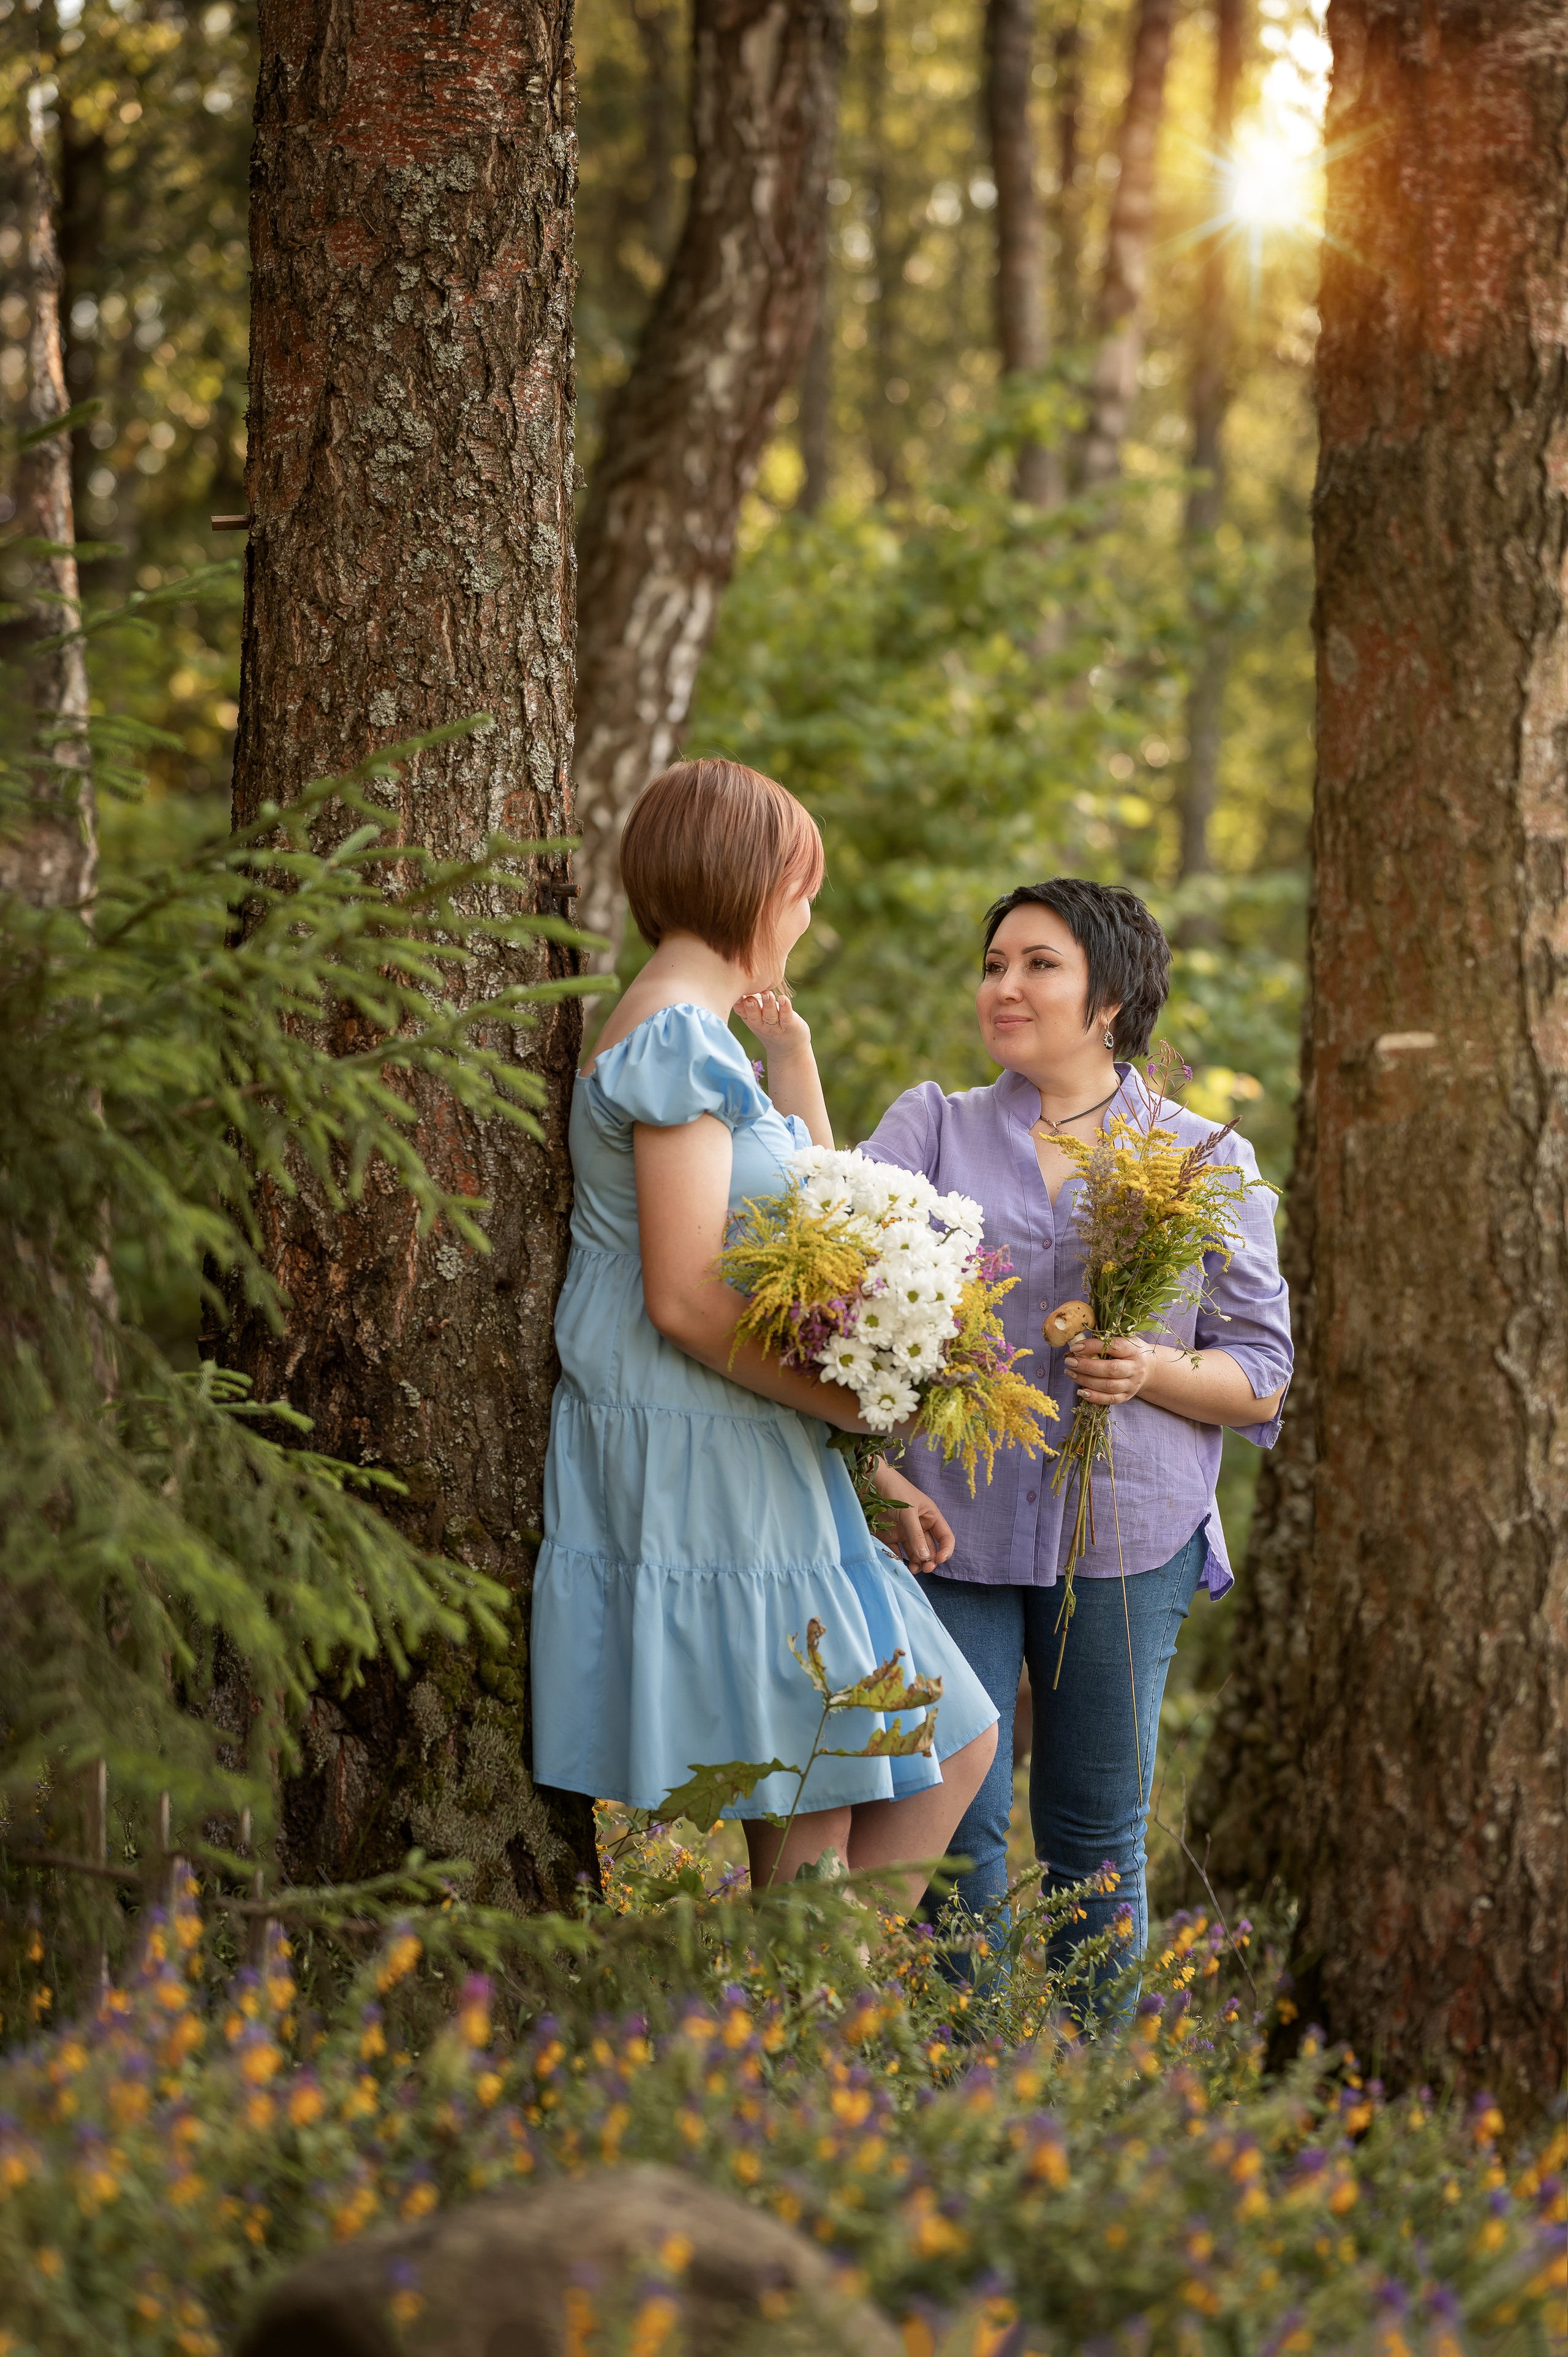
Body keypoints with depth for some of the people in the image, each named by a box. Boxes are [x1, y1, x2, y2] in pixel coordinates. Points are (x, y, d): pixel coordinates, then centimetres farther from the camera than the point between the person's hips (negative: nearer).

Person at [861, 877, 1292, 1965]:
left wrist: (1152, 1371, -14)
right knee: (952, 1825, -2)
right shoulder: (934, 1128, 10)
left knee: (1098, 1838, 6)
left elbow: (1260, 1378, 6)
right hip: (955, 1524, 0)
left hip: (1123, 1533, 0)